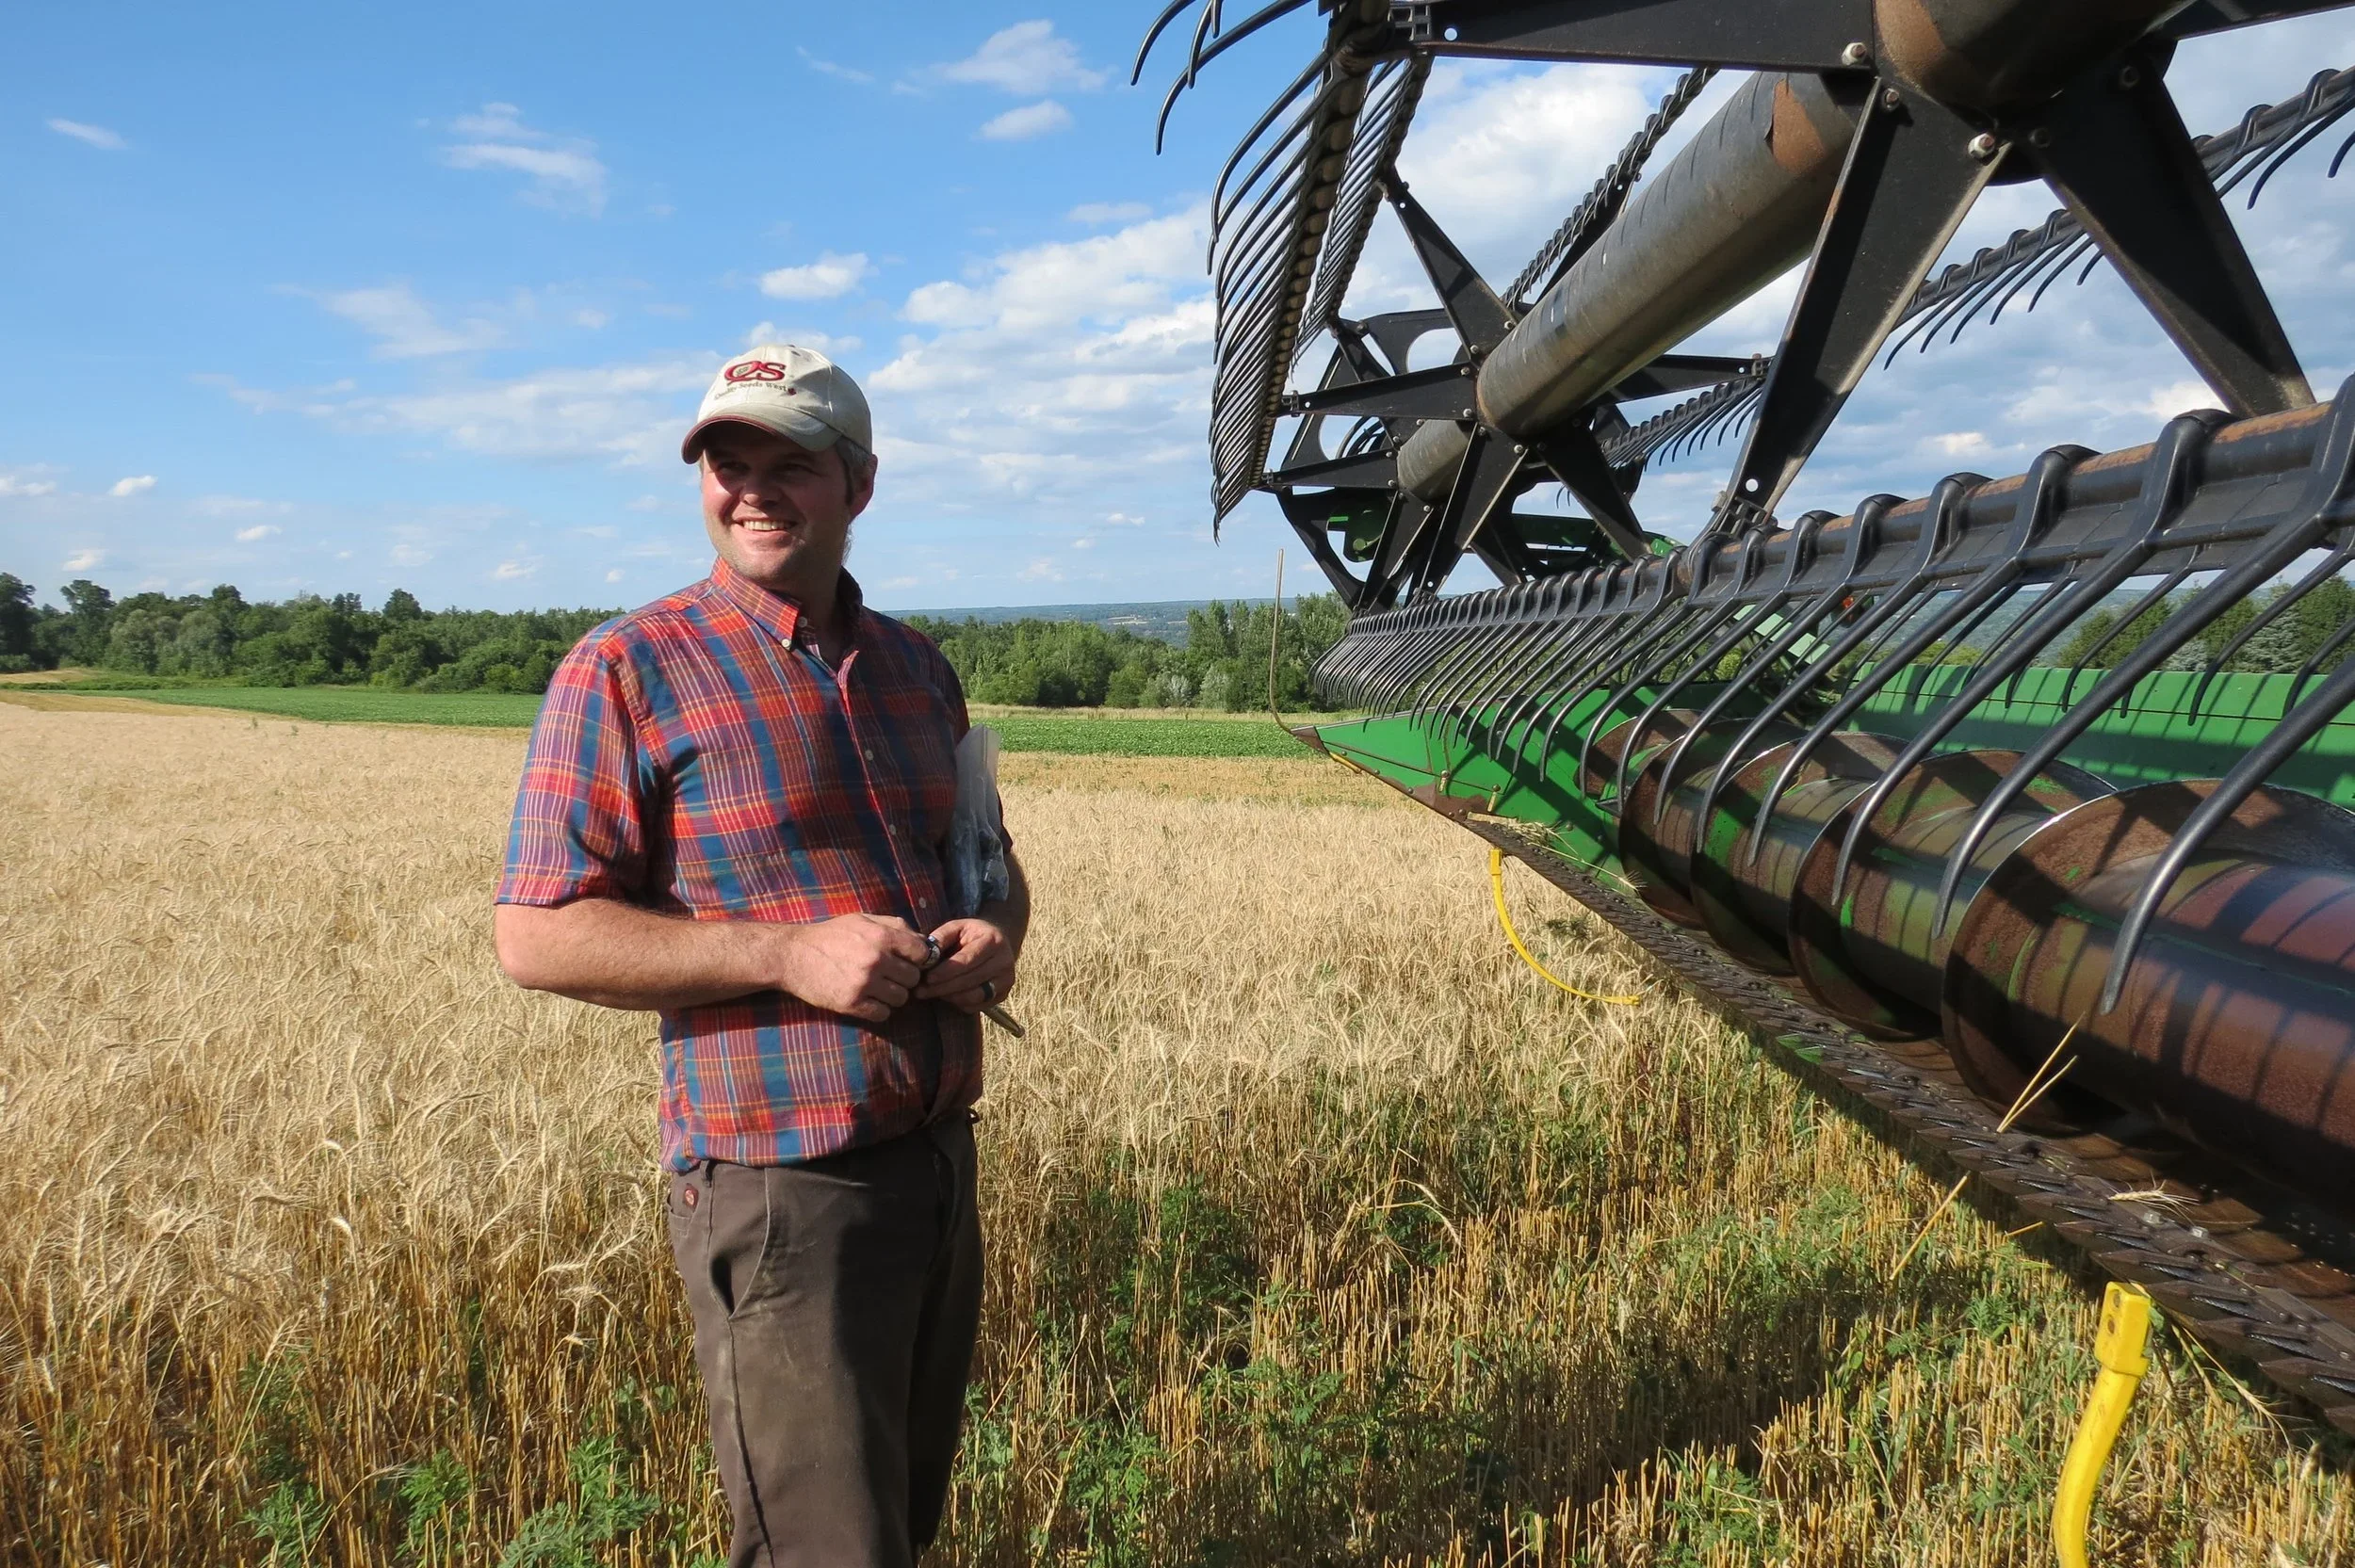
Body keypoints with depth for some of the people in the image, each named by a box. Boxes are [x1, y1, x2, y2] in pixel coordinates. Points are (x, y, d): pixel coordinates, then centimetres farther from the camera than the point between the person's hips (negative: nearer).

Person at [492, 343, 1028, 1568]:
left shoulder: (913, 667, 11)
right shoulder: (627, 670, -8)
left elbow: (992, 862, 22)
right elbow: (535, 935, -12)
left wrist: (996, 934, -2)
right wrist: (790, 954, -21)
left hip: (941, 1160, 7)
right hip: (783, 1189, -6)